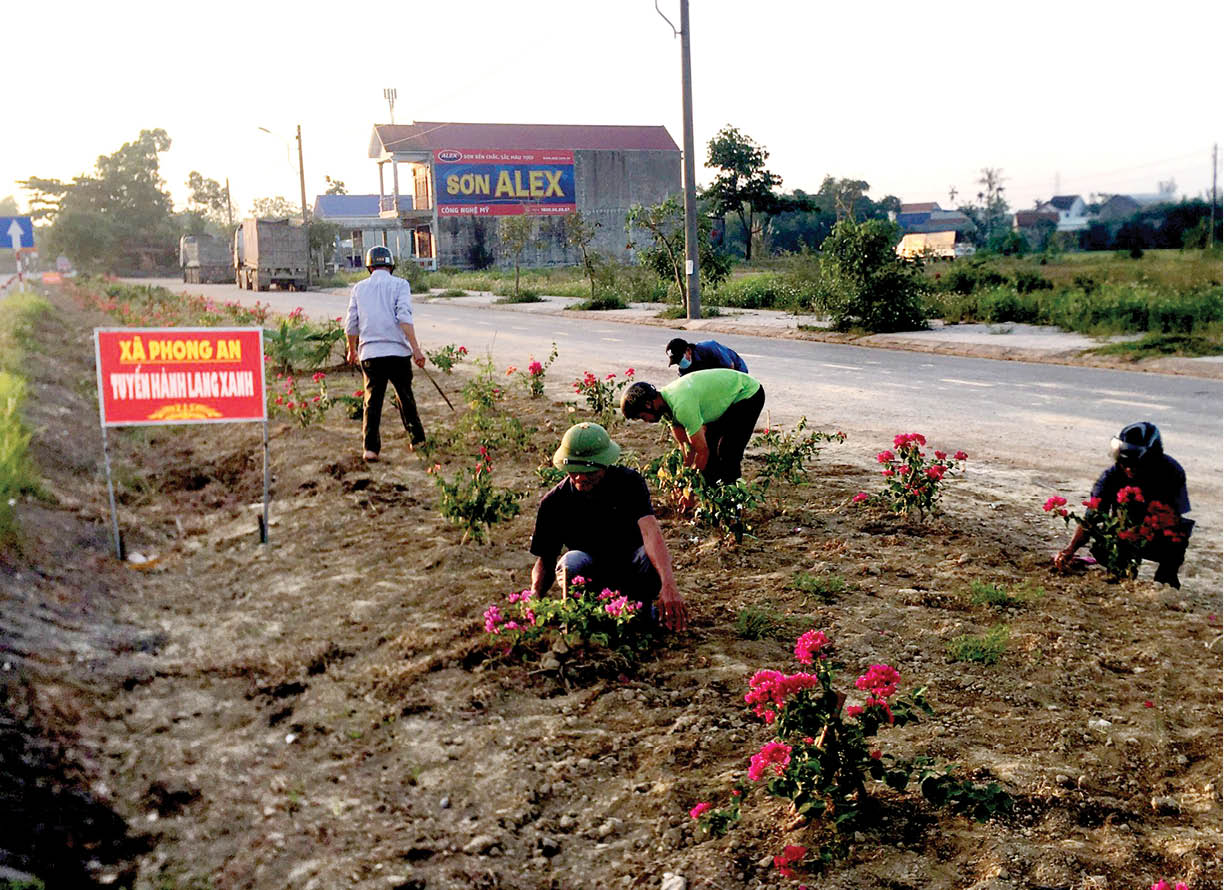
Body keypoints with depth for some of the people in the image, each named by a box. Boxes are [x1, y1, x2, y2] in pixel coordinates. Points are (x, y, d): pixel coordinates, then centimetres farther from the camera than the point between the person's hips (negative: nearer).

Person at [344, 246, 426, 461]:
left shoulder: (359, 288, 10)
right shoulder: (399, 284, 1)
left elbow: (351, 324, 11)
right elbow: (404, 317, -12)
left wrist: (352, 351, 26)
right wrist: (415, 348, -14)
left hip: (370, 354, 2)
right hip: (397, 351, -2)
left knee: (372, 399, 5)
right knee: (405, 396, 14)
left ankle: (370, 447, -5)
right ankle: (417, 437, 22)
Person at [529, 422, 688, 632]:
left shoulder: (629, 482, -17)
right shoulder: (553, 502, -12)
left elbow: (650, 532, -33)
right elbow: (545, 561, -2)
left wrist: (669, 586, -48)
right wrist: (535, 595, -25)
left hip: (631, 571, 0)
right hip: (592, 573, 0)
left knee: (651, 555, -34)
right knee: (572, 562, -34)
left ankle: (643, 611, -4)